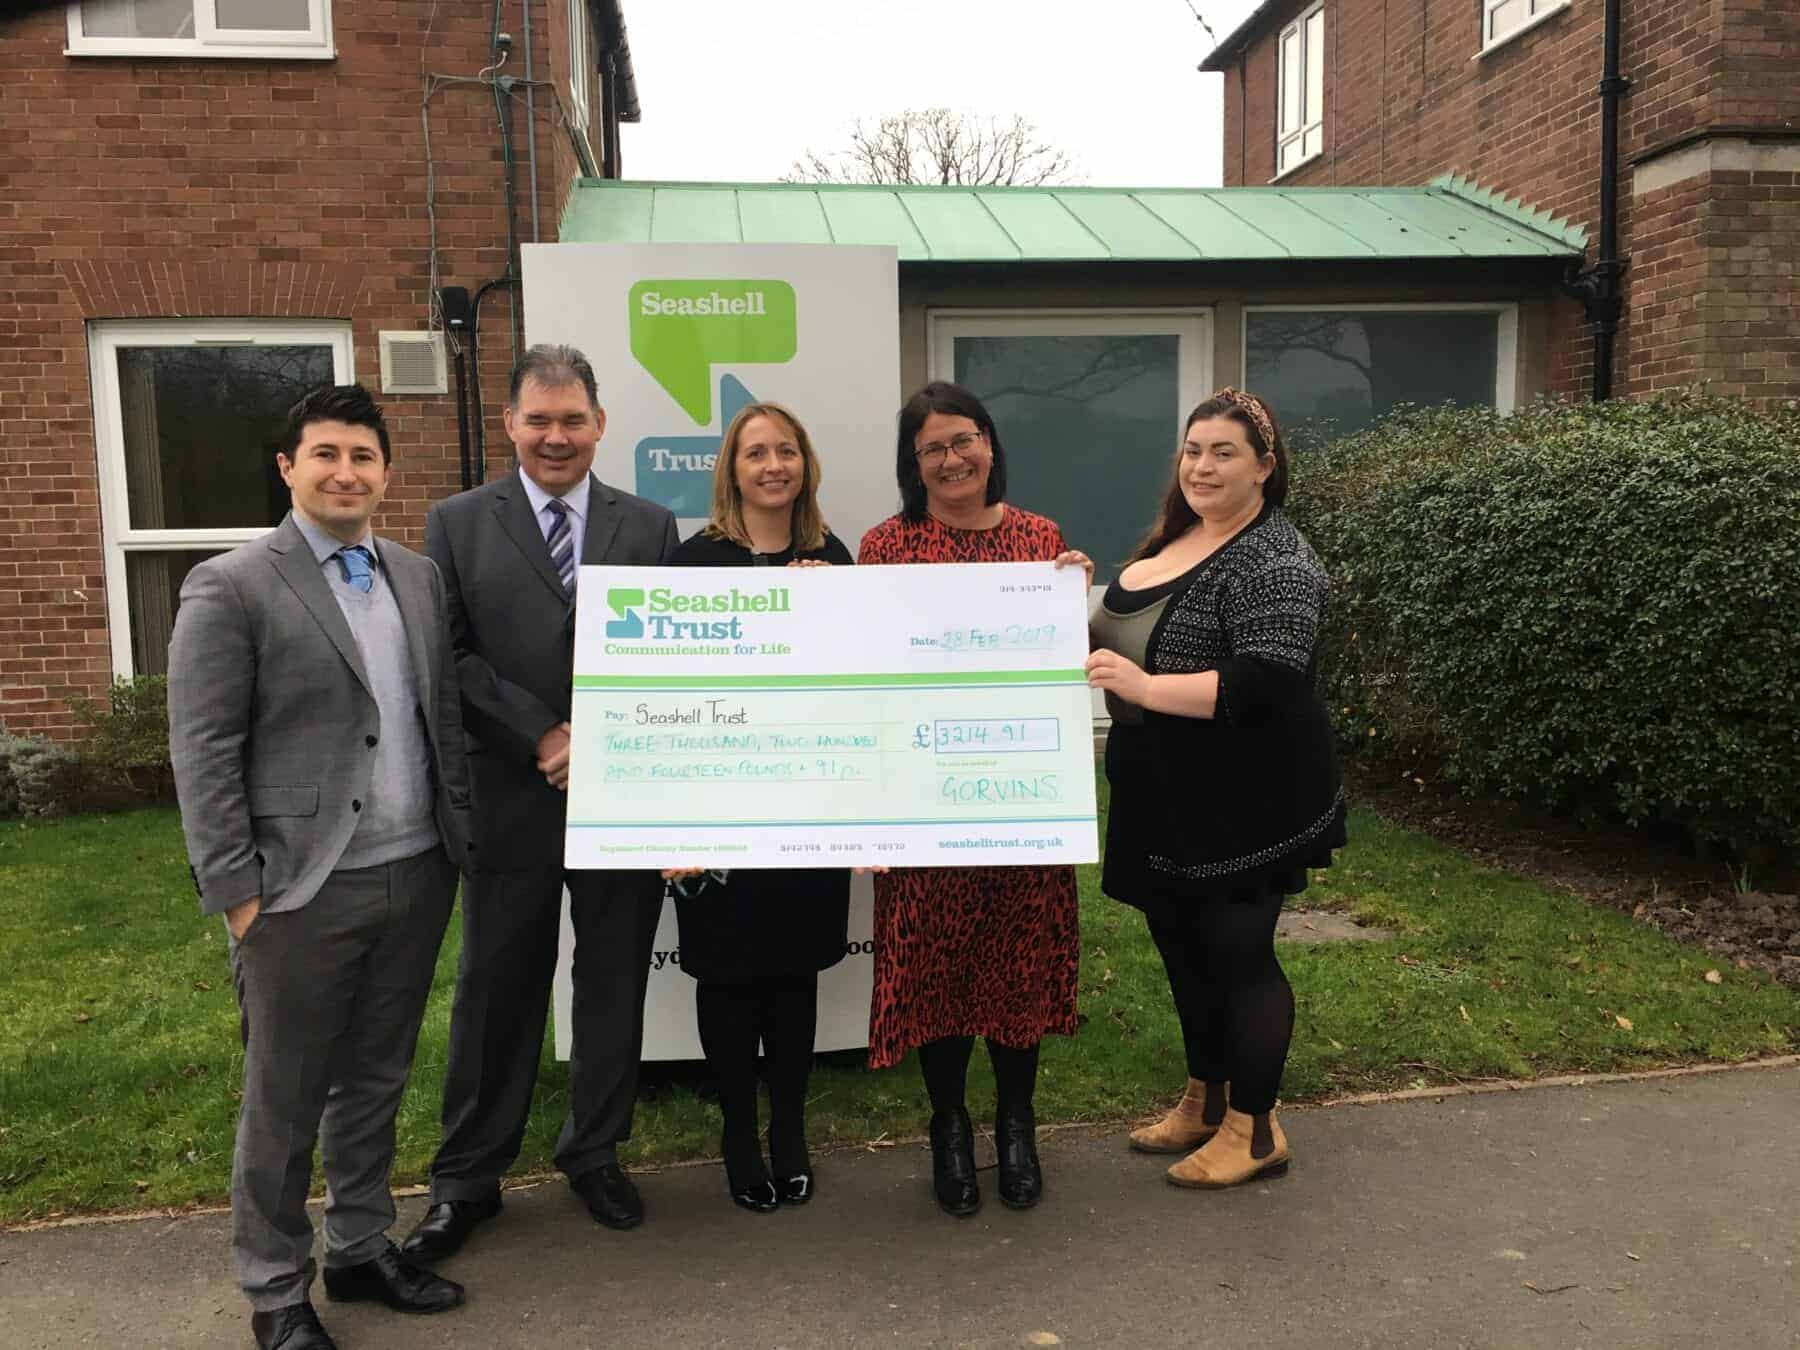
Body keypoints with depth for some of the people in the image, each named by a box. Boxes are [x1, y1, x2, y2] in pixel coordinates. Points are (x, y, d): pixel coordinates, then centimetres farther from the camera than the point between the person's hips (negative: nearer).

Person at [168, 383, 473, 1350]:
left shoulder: (420, 578, 10)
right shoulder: (230, 587, -7)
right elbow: (202, 752, -9)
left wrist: (462, 844, 10)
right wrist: (236, 891, -12)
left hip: (416, 878, 5)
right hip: (302, 889, -5)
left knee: (376, 1080, 17)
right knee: (283, 1099, 9)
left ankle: (360, 1250, 34)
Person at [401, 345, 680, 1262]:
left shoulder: (649, 526, 5)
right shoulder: (458, 523, 2)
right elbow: (449, 656, -4)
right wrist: (544, 734, -13)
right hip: (511, 798, -1)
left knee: (615, 981, 12)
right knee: (497, 987, 9)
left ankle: (595, 1153, 32)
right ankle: (467, 1178, 25)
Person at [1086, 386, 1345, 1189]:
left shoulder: (1273, 561, -17)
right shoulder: (1172, 539, 11)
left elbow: (1268, 682, -28)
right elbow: (1136, 638, 22)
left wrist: (1143, 687, -32)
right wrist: (1083, 610, 3)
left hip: (1243, 807, -9)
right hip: (1166, 802, 9)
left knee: (1238, 954, 3)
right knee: (1183, 947, 18)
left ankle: (1255, 1131, 21)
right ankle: (1203, 1103, 36)